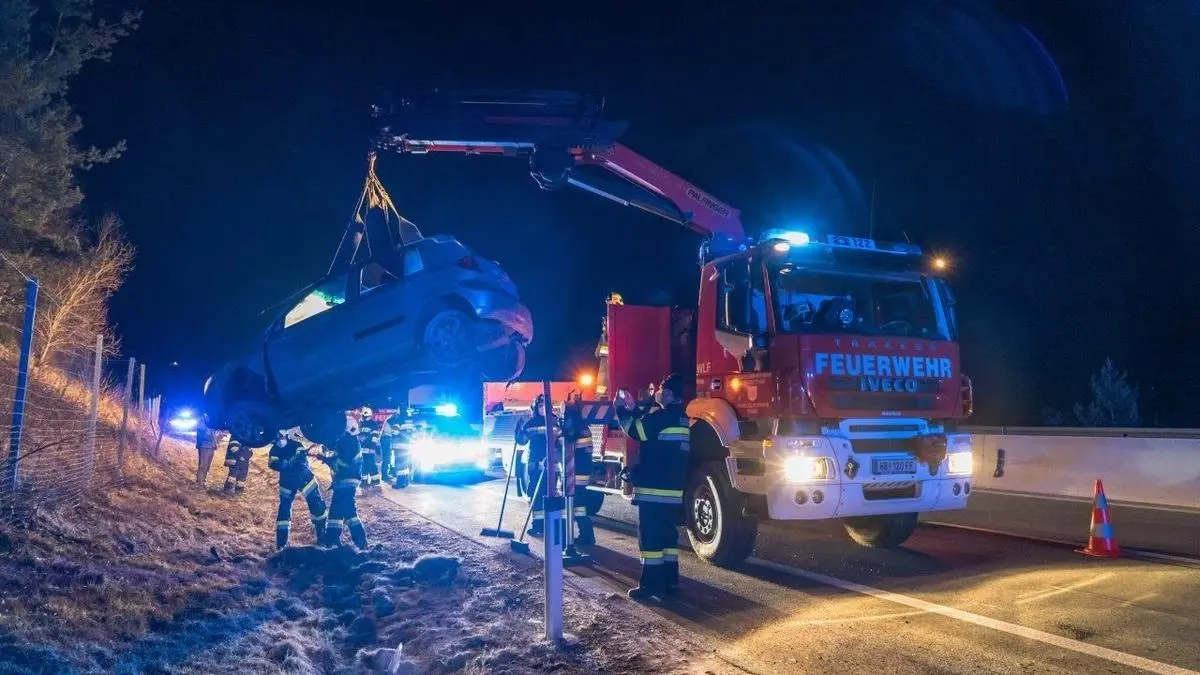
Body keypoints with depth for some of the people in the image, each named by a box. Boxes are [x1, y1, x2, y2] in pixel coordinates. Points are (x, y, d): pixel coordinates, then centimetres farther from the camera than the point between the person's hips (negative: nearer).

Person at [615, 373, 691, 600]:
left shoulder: (665, 415, -14)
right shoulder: (679, 416, 15)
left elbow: (637, 431, -14)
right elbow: (650, 426, 26)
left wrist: (621, 410, -2)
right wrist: (633, 408, 23)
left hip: (653, 488, -9)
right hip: (672, 488, 9)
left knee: (650, 536, -5)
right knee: (667, 534, 13)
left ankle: (651, 584, -3)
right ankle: (669, 581, 17)